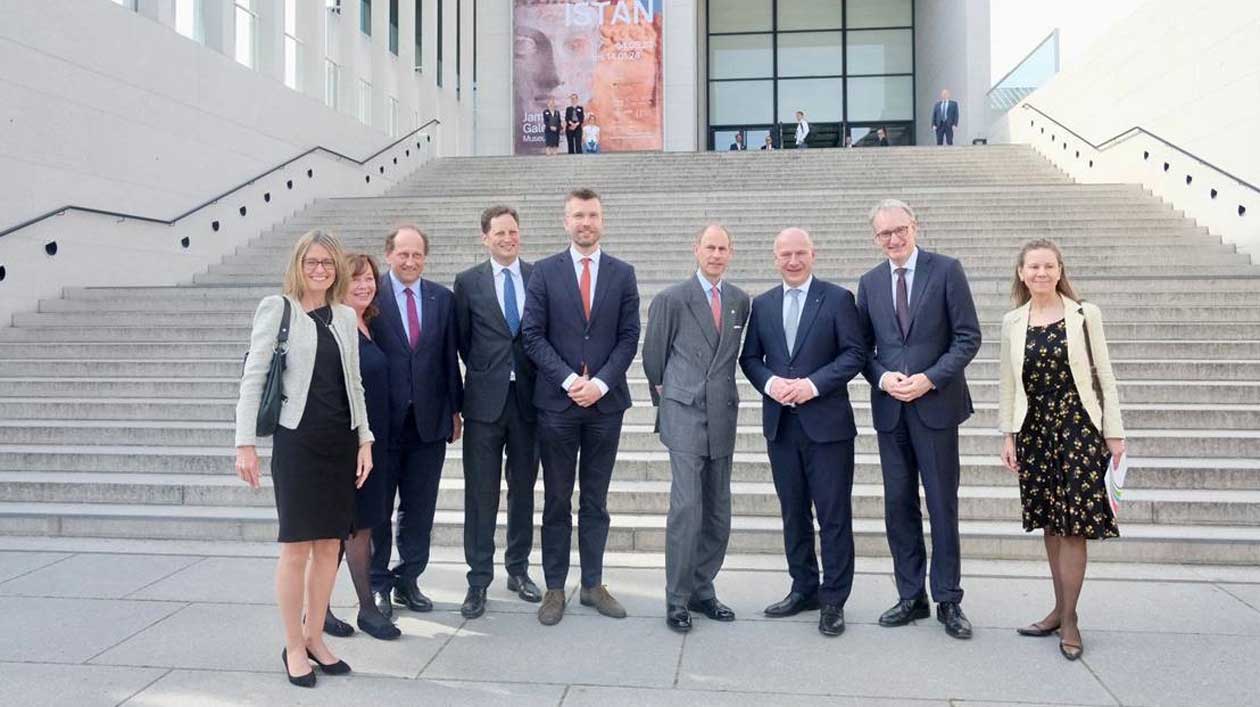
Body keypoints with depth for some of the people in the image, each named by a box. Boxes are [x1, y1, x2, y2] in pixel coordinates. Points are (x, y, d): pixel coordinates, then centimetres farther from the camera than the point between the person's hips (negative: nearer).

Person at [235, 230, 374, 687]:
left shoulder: (345, 316, 10)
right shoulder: (276, 307, -3)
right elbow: (252, 377, -6)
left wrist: (365, 439, 7)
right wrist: (245, 443, -11)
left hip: (341, 442, 5)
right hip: (297, 440, -5)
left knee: (329, 544, 9)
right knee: (296, 546, 1)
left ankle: (315, 638, 23)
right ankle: (293, 646, 15)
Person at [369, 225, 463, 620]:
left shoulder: (442, 298, 6)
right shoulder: (371, 296, -5)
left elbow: (450, 356, 8)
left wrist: (454, 409, 8)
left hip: (430, 420, 3)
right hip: (382, 419, -3)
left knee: (420, 510, 11)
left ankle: (408, 580, 25)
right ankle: (378, 583, 23)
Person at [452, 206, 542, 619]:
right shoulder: (468, 282, 2)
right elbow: (462, 339, 6)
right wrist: (484, 373, 4)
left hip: (528, 398, 2)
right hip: (486, 399, -1)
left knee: (523, 489, 12)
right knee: (481, 493, 1)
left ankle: (518, 570, 26)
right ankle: (478, 580, 11)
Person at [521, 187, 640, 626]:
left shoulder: (622, 274, 6)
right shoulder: (545, 272, 2)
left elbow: (629, 337, 2)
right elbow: (533, 335, -2)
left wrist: (601, 383, -10)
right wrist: (568, 379, -13)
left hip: (606, 401, 1)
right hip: (556, 401, -1)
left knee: (596, 500, 11)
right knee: (557, 500, 7)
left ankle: (593, 584, 22)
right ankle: (554, 588, 17)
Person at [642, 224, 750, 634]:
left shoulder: (740, 301, 10)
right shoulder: (671, 299, -4)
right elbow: (654, 357, 4)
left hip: (723, 417, 5)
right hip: (685, 416, -5)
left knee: (718, 514, 9)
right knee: (686, 508, -10)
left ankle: (702, 591, 23)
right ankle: (677, 601, 2)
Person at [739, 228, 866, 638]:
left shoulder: (838, 299, -1)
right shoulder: (762, 304, 11)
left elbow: (855, 354, -6)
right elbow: (749, 357, 11)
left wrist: (813, 384, -16)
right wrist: (770, 382, -9)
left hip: (827, 422, -4)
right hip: (780, 423, 4)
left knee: (834, 515, 1)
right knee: (793, 512, 13)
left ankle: (833, 600, 12)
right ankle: (803, 589, 26)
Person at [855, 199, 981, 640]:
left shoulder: (946, 271, -2)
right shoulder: (869, 283, 9)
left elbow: (969, 337, -5)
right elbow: (863, 347, 11)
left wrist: (930, 379, -15)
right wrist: (882, 377, -8)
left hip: (935, 404, -3)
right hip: (890, 407, 4)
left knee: (942, 504, 3)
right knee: (898, 504, 8)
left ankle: (948, 600, 15)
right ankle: (911, 596, 20)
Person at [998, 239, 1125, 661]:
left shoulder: (1085, 315, -3)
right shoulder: (1012, 322, 4)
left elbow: (1104, 375, -1)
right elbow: (1008, 383, 8)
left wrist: (1114, 432, -3)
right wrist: (1008, 434, 4)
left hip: (1078, 426, -3)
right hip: (1035, 429, 3)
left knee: (1073, 522, -2)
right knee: (1050, 522, 9)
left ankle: (1069, 619, 8)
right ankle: (1060, 609, 21)